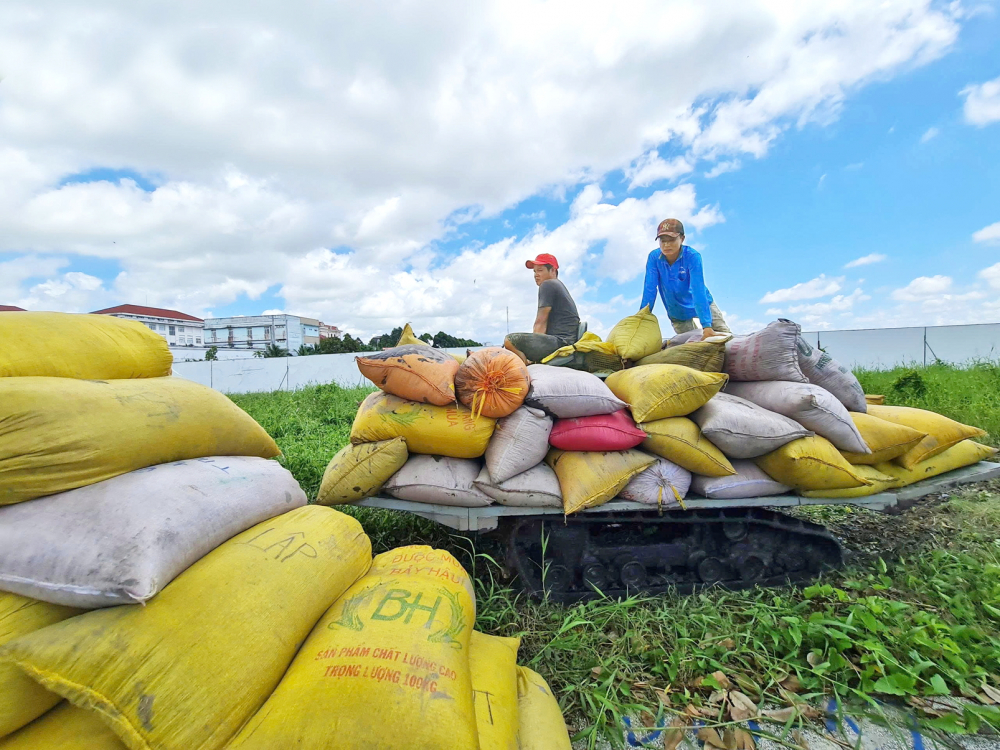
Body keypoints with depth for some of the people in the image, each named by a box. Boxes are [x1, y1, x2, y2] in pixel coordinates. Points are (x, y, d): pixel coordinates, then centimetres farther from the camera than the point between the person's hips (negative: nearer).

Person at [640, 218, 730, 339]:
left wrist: (707, 325, -42)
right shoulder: (654, 258, -20)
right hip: (676, 313, 1)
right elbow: (649, 289, -22)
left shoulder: (692, 256, -25)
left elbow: (698, 290, -34)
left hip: (702, 305, -1)